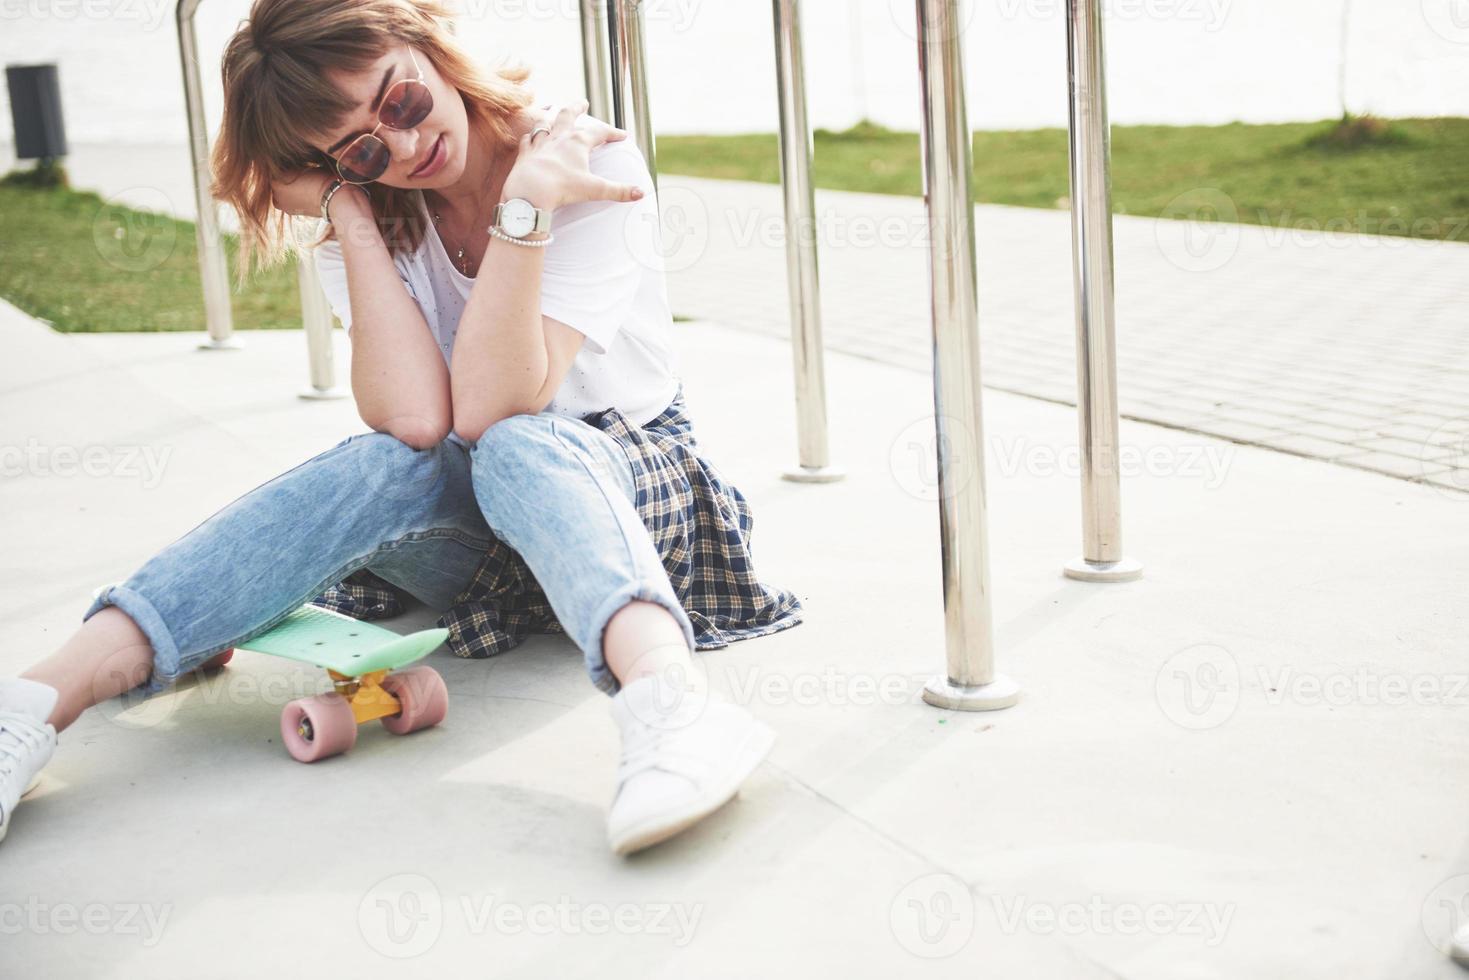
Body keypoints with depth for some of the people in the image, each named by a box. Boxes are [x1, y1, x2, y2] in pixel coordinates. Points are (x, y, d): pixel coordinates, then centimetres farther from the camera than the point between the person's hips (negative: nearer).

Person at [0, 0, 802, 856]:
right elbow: (415, 420, -25)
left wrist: (523, 204, -34)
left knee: (516, 448, -35)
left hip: (625, 475, -2)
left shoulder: (592, 167, -16)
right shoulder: (370, 225, -6)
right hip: (474, 528, 3)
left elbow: (490, 409, -27)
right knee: (384, 467, -31)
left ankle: (666, 695, -63)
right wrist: (353, 218, -23)